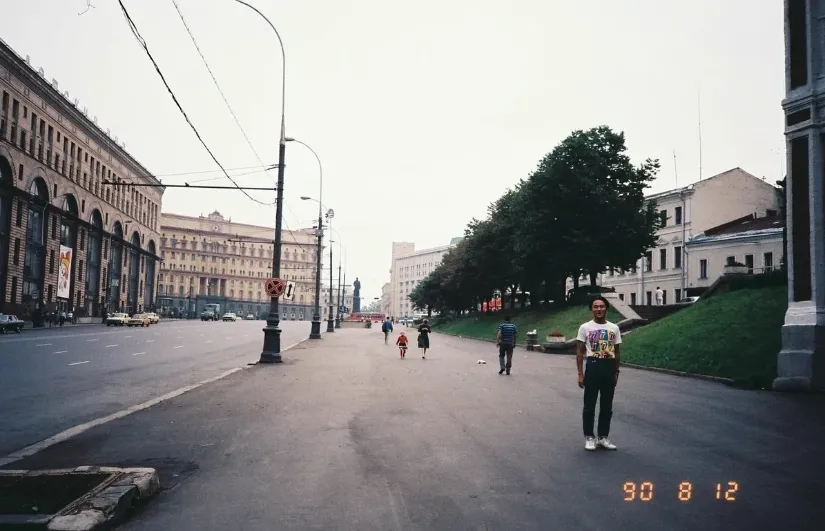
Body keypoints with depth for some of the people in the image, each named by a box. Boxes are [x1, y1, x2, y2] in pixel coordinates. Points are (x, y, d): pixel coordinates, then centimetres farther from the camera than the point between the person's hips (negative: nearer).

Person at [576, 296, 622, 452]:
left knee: (607, 405, 10)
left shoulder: (614, 328, 7)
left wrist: (616, 372, 8)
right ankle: (589, 437, 13)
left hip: (609, 367, 3)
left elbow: (616, 352, 12)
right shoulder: (585, 327, -1)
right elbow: (580, 351, -1)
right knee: (589, 405, 3)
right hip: (593, 366, -3)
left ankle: (603, 437, 21)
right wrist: (580, 373, -6)